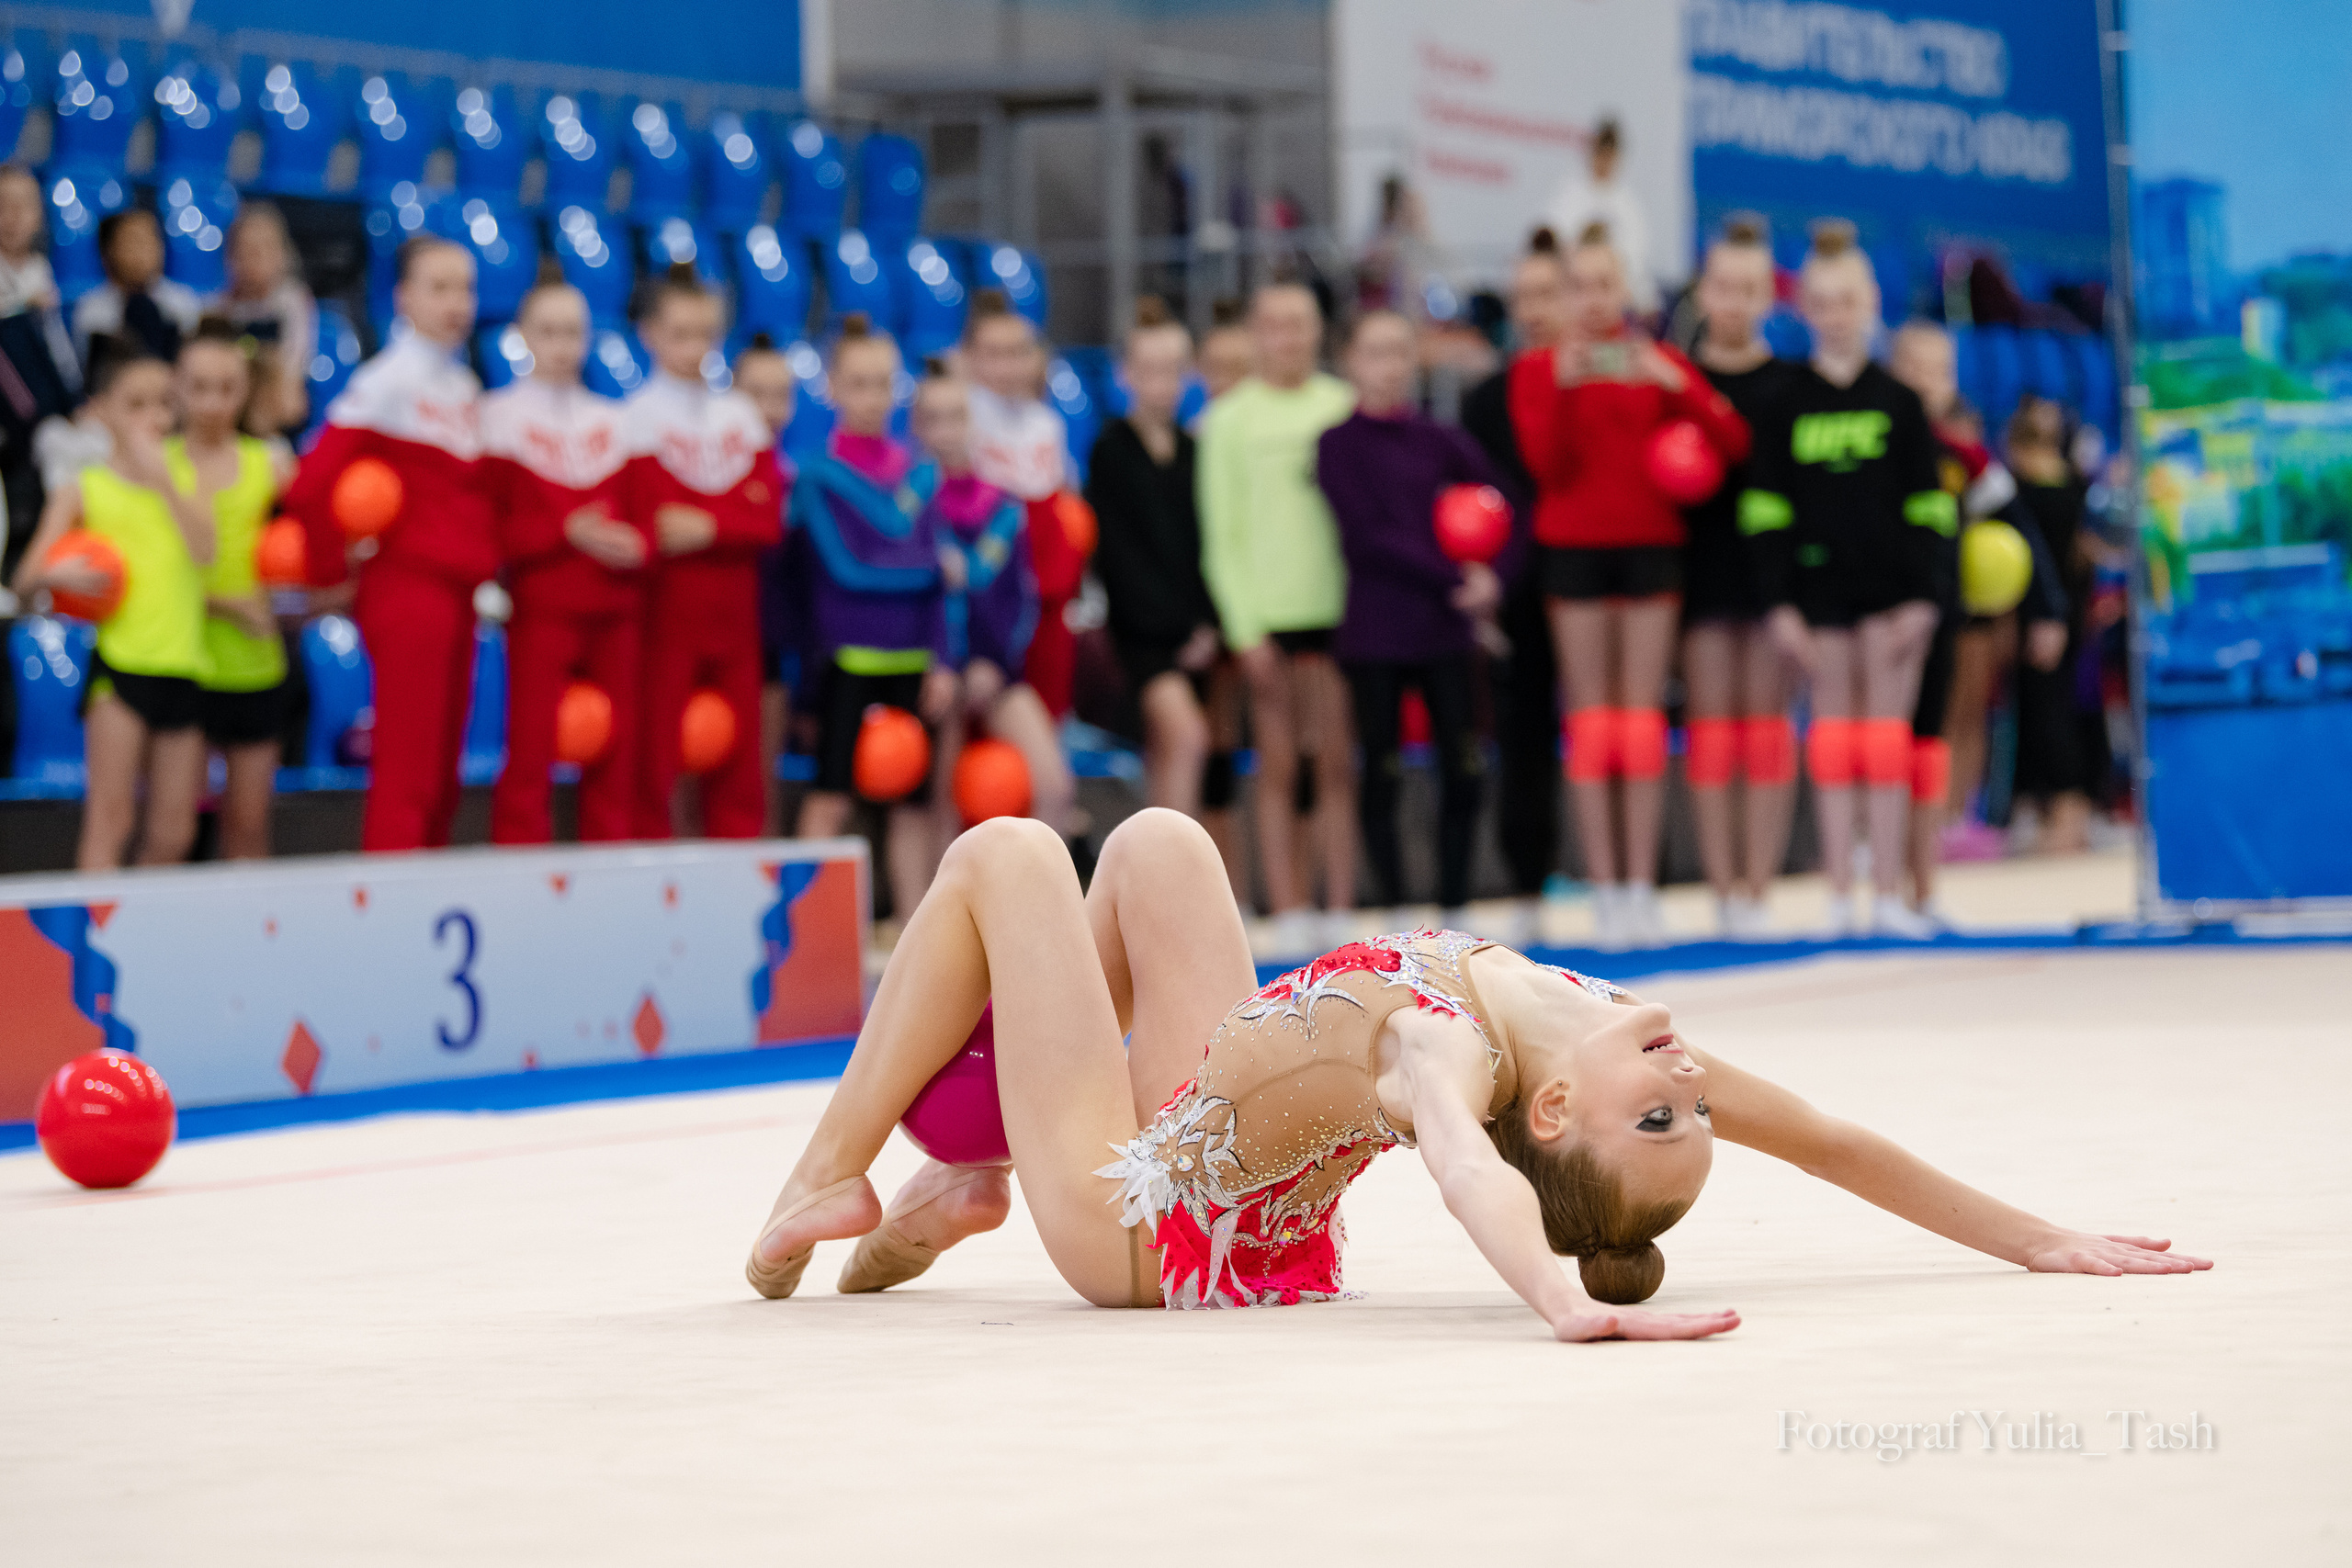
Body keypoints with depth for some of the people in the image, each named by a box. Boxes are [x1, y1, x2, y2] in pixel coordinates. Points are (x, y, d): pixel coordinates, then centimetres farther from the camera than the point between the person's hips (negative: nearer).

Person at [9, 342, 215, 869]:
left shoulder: (189, 481, 10)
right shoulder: (84, 489, 3)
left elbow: (204, 552, -9)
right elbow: (26, 578, -2)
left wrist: (161, 480, -15)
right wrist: (59, 575, -25)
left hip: (181, 667, 3)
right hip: (119, 662, -3)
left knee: (172, 836, 6)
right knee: (110, 819, -11)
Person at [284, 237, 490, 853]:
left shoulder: (465, 388, 14)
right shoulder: (385, 383, -10)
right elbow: (310, 487, -17)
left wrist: (486, 566, 12)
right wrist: (331, 568, -8)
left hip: (458, 590, 8)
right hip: (406, 588, -8)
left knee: (442, 781, 9)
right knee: (407, 777, -10)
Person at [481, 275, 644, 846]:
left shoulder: (614, 420, 16)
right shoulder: (497, 415, 3)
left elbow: (647, 512, 14)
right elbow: (490, 524, -4)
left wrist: (637, 542, -9)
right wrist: (567, 532, -15)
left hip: (616, 611, 4)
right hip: (541, 610, -4)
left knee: (616, 761, 2)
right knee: (530, 757, -8)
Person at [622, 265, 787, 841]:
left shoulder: (741, 416, 11)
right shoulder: (636, 419, -2)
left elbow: (768, 519, 0)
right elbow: (641, 523, -11)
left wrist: (708, 528, -14)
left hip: (734, 618, 4)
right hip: (665, 616, -4)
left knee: (739, 777, 4)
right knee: (653, 769, -4)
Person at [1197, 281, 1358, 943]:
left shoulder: (1344, 405, 9)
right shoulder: (1231, 418, 4)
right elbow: (1221, 535, 1)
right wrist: (1244, 629, -7)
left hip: (1341, 607, 2)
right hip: (1269, 612, -2)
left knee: (1338, 764, 2)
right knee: (1277, 769, 1)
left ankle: (1342, 907, 5)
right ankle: (1288, 910, 3)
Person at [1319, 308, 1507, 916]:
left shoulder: (1439, 440, 9)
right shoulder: (1340, 444, -2)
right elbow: (1369, 538, -10)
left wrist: (1492, 576, -5)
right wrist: (1453, 579, -12)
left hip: (1445, 630, 3)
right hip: (1375, 633, -3)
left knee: (1464, 772, 1)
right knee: (1384, 774, -1)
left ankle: (1456, 905, 11)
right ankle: (1394, 907, 7)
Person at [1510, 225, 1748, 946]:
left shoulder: (1659, 363, 8)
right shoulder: (1538, 370, 5)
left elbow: (1733, 444, -1)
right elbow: (1546, 464, -7)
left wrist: (1679, 388, -17)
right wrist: (1564, 388, -19)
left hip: (1651, 542, 1)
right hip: (1573, 547, -1)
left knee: (1644, 712, -1)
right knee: (1590, 714, -2)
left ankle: (1642, 885, 1)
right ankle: (1605, 887, -2)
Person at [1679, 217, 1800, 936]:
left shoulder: (1790, 382, 4)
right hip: (1701, 569, 0)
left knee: (1767, 722, -1)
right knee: (1710, 722, 0)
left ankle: (1758, 889, 3)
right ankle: (1724, 891, 4)